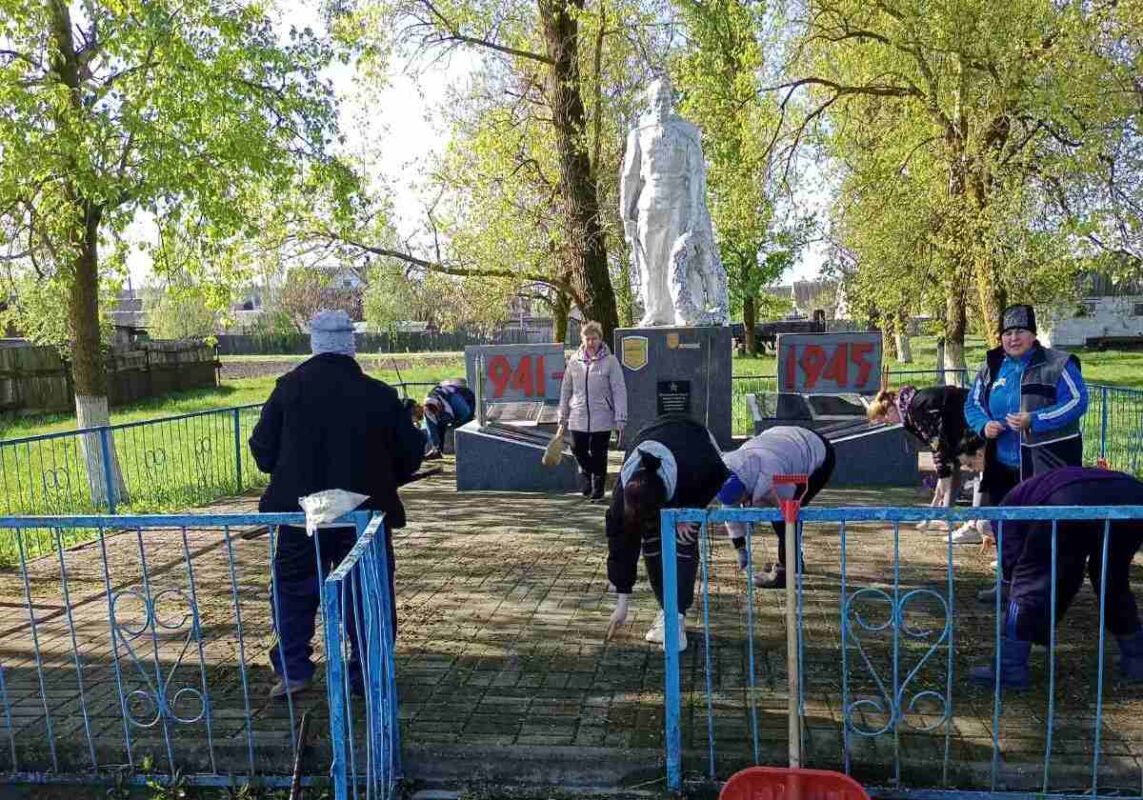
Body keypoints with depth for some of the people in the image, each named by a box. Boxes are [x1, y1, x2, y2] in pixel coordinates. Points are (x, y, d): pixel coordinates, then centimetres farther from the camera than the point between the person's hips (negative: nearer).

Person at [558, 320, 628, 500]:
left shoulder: (610, 361, -5)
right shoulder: (574, 361, 5)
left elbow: (619, 390, -6)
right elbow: (566, 389, 11)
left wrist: (620, 419, -10)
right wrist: (563, 415, 12)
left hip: (602, 418, -2)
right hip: (578, 416, 3)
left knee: (598, 455, 5)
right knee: (578, 450, 5)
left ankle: (598, 488, 20)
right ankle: (586, 472, 35)